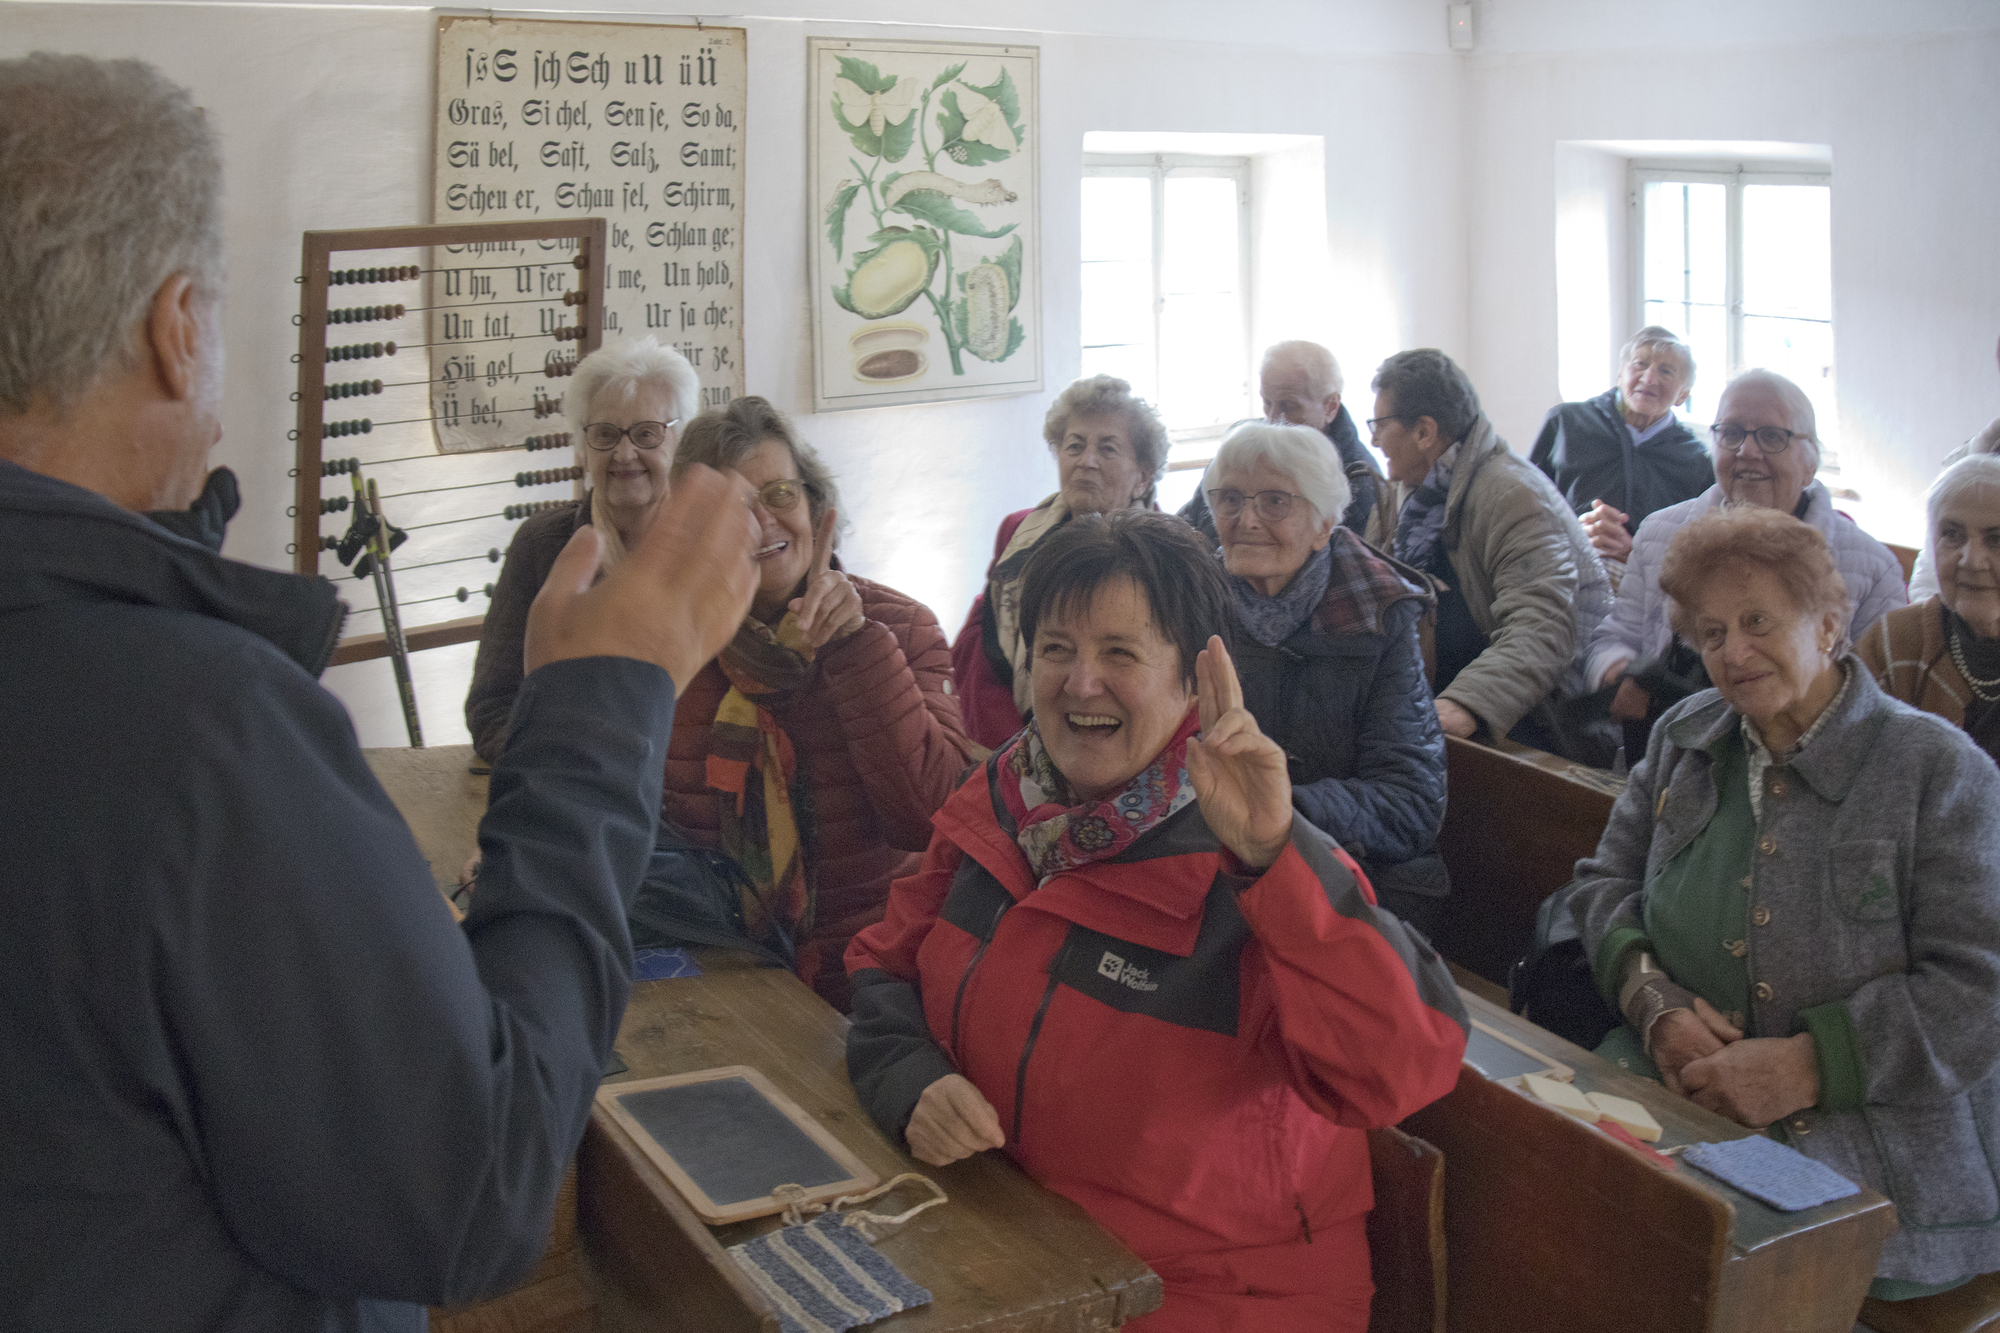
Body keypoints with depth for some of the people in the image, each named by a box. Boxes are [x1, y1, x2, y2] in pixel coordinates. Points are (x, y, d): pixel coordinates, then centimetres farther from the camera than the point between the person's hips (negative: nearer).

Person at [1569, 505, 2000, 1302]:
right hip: (1675, 1088, 5)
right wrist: (1655, 1002, -5)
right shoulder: (1683, 737, 14)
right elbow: (1604, 884, 15)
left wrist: (1808, 1066, -17)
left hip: (1869, 1138, -5)